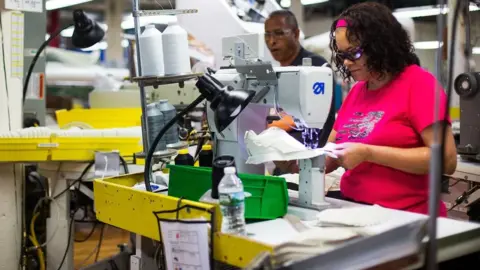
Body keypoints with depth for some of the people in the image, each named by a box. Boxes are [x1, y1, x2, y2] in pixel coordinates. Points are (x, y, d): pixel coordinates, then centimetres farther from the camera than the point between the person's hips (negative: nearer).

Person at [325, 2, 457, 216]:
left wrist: (368, 153, -17)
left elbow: (446, 159, -13)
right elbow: (331, 156, 15)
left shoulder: (418, 83, -5)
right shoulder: (355, 92, 12)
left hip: (406, 217, -5)